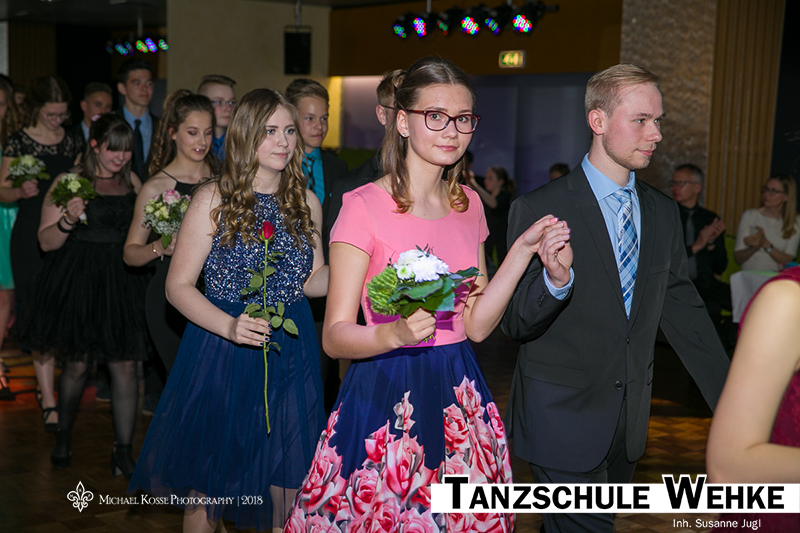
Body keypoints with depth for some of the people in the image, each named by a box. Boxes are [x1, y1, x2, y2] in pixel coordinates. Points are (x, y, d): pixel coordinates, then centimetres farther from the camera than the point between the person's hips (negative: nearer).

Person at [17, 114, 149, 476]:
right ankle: (63, 435, 33)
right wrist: (68, 219, -22)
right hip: (77, 283, -3)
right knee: (77, 364, 6)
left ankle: (123, 452, 6)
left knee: (125, 364, -2)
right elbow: (47, 242, -5)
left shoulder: (132, 182, 9)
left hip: (121, 283, 3)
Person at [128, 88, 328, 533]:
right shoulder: (214, 199, -6)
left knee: (290, 480, 8)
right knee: (209, 480, 7)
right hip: (222, 350, -3)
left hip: (292, 351, 3)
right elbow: (179, 286, -7)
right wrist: (230, 327, -22)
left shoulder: (306, 203, 6)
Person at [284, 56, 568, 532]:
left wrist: (524, 251, -3)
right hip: (385, 399, -5)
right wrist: (396, 333, -32)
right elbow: (335, 336, -13)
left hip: (459, 398, 6)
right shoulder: (365, 207, -12)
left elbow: (476, 324, 6)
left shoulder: (468, 206, 8)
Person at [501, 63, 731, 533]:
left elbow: (684, 310, 11)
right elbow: (516, 325, -12)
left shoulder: (664, 213, 6)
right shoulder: (539, 210, -12)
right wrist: (555, 281, -33)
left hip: (630, 420, 6)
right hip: (563, 418, -5)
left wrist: (732, 402, 6)